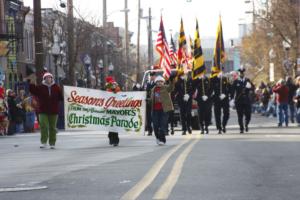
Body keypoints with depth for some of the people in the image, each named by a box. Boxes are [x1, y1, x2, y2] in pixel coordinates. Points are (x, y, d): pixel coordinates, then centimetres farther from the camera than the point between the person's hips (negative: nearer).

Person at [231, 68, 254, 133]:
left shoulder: (248, 81, 9)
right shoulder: (236, 81, 4)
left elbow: (253, 88, 3)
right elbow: (232, 90, 3)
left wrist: (249, 87, -19)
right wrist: (232, 98, -6)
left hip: (247, 100, 1)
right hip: (239, 100, -1)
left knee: (248, 115, -2)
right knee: (240, 116, -1)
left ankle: (246, 125, 26)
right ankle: (241, 128, 7)